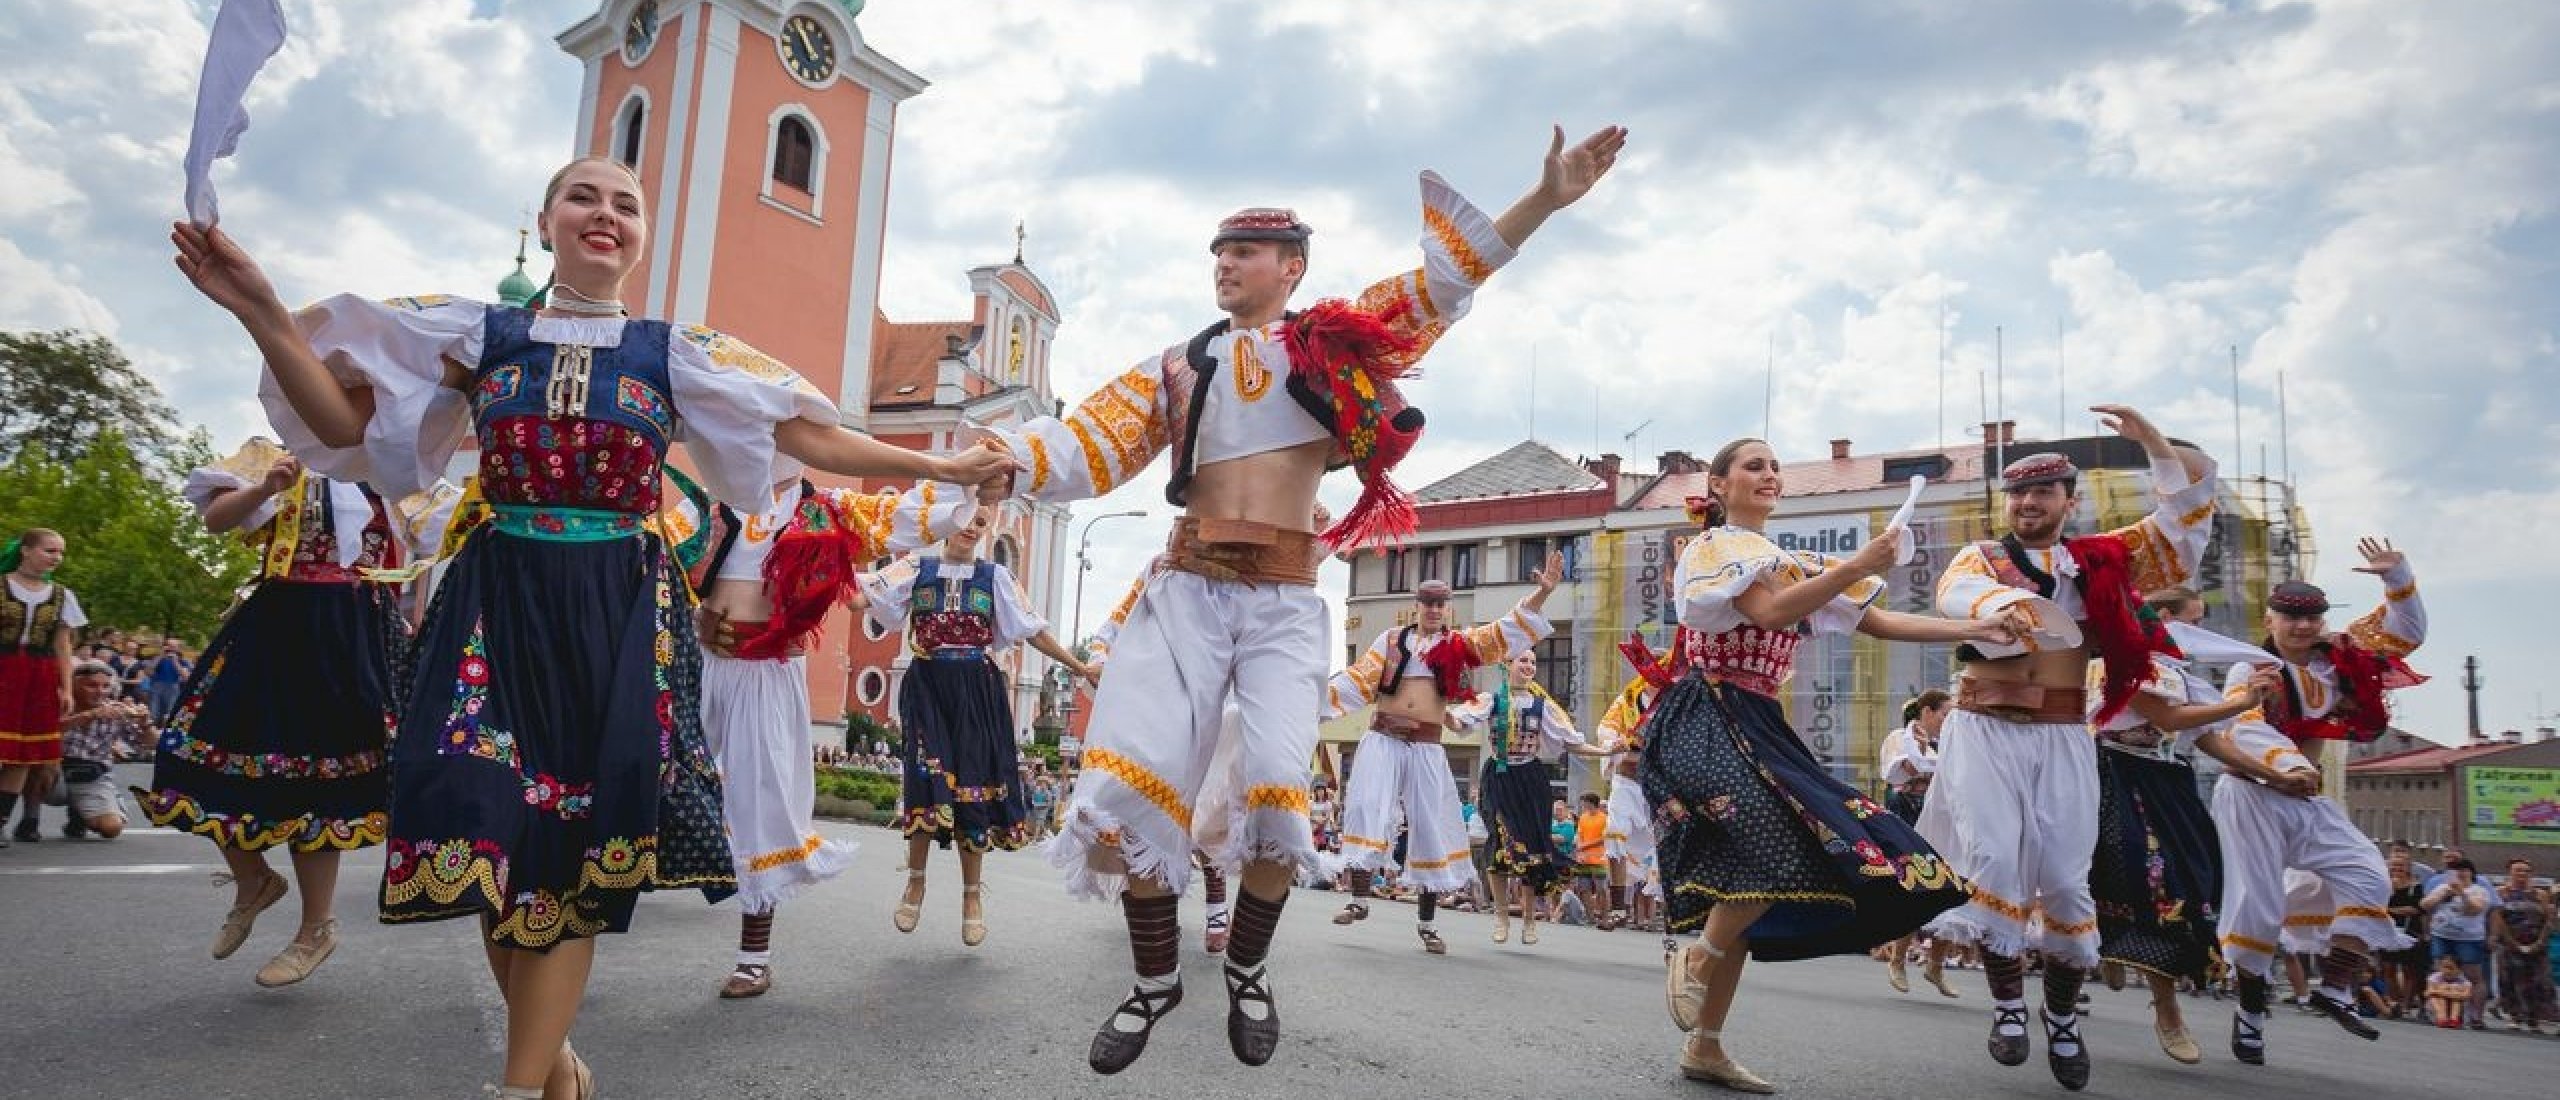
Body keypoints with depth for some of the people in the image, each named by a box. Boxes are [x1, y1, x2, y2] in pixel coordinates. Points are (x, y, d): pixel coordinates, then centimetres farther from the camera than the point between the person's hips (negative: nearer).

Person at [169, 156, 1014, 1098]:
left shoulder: (678, 353, 6)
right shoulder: (482, 333, 8)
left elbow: (810, 436, 6)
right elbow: (344, 422, 6)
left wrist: (941, 467, 3)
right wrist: (261, 311, -8)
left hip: (622, 613, -1)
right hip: (499, 603, 1)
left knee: (582, 839, -3)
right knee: (488, 820, -1)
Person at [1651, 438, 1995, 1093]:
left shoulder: (1793, 564, 22)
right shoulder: (1714, 546, -1)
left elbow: (1880, 624, 16)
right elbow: (1770, 612, -19)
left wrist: (1975, 630, 8)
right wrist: (1858, 566, -21)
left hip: (1758, 728, 8)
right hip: (1708, 720, -8)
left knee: (1743, 884, 3)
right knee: (1784, 850, -27)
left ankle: (1706, 1048, 10)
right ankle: (1695, 961, -4)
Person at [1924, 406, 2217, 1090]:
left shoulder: (2101, 561, 14)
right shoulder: (1979, 558, 7)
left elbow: (2188, 511, 13)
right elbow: (1958, 594, -18)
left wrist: (2152, 441, -1)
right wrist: (2006, 604, -41)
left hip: (2063, 737, 2)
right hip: (1985, 731, -1)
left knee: (2064, 876, -1)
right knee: (1993, 862, -10)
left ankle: (2064, 1015, 17)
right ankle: (2008, 1003, 5)